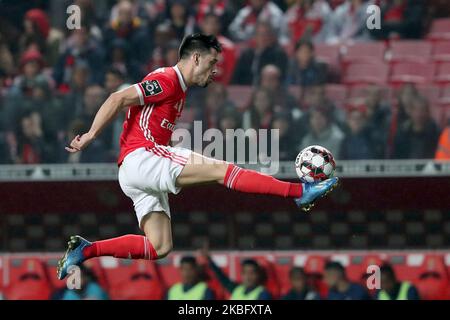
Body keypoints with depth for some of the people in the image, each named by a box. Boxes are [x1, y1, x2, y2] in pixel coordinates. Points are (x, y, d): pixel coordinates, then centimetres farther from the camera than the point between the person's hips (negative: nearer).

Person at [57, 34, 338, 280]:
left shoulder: (179, 91, 23)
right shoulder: (167, 79, -7)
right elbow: (118, 99, -14)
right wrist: (91, 136, -20)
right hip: (140, 158, -10)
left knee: (159, 247, 2)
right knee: (221, 169, -18)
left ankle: (85, 250, 0)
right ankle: (301, 192, -25)